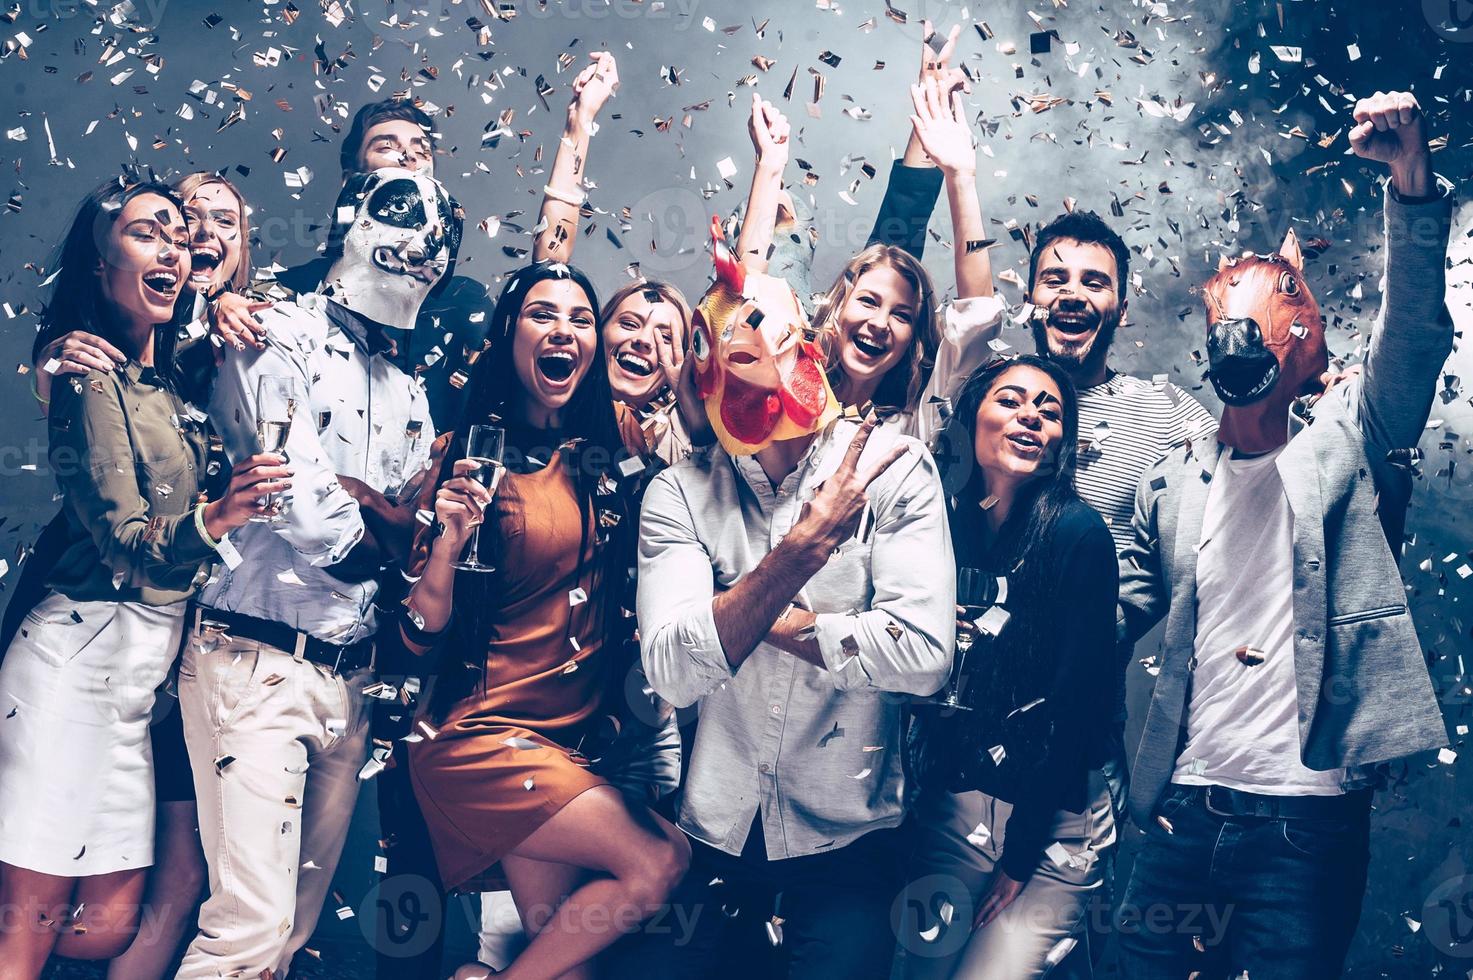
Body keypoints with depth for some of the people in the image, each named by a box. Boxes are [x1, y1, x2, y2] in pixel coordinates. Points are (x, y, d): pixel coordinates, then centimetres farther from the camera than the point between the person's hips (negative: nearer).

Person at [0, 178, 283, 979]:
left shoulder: (168, 382, 17)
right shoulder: (92, 364, -6)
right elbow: (123, 540, -13)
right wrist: (211, 521, -35)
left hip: (146, 666, 8)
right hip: (83, 650, -8)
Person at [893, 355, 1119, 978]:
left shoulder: (1076, 532, -11)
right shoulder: (945, 526, 2)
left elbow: (1078, 698, -12)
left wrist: (1019, 856, -11)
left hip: (1051, 818, -4)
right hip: (951, 809, 4)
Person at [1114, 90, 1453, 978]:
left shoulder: (1346, 445, 5)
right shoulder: (1170, 484, 14)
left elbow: (1415, 336, -10)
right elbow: (1122, 613, 18)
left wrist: (1413, 182, -22)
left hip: (1307, 821, -3)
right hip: (1184, 810, 3)